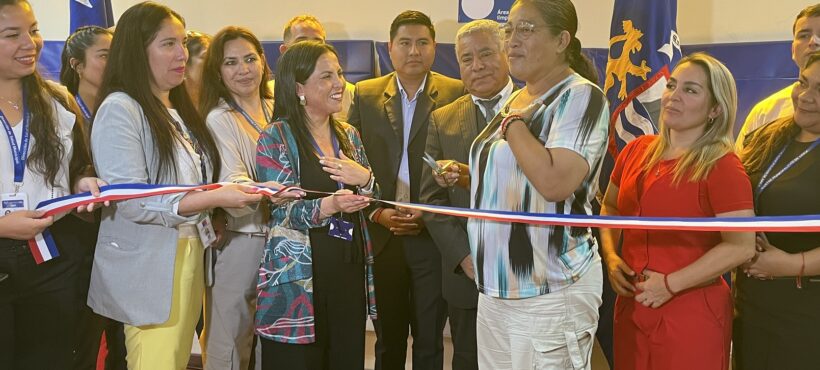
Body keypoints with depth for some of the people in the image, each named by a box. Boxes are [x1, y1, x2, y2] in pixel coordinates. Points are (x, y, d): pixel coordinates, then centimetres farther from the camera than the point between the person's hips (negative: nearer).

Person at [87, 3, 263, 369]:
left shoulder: (178, 110, 14)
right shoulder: (119, 109, -12)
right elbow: (131, 202, -19)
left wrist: (243, 192, 6)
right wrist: (213, 199, -26)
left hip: (189, 257, 8)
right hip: (148, 270, -7)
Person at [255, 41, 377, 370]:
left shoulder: (348, 135, 12)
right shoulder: (276, 138, -5)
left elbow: (373, 200, 14)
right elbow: (284, 210, -13)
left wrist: (365, 179, -8)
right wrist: (330, 205, -31)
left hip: (350, 271, 5)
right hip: (298, 278, -5)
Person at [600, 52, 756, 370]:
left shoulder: (722, 166, -12)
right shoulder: (637, 150, 5)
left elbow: (741, 246, -18)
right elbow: (610, 207, 17)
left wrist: (670, 284, -18)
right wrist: (611, 256, 0)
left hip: (690, 313, -5)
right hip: (631, 306, 6)